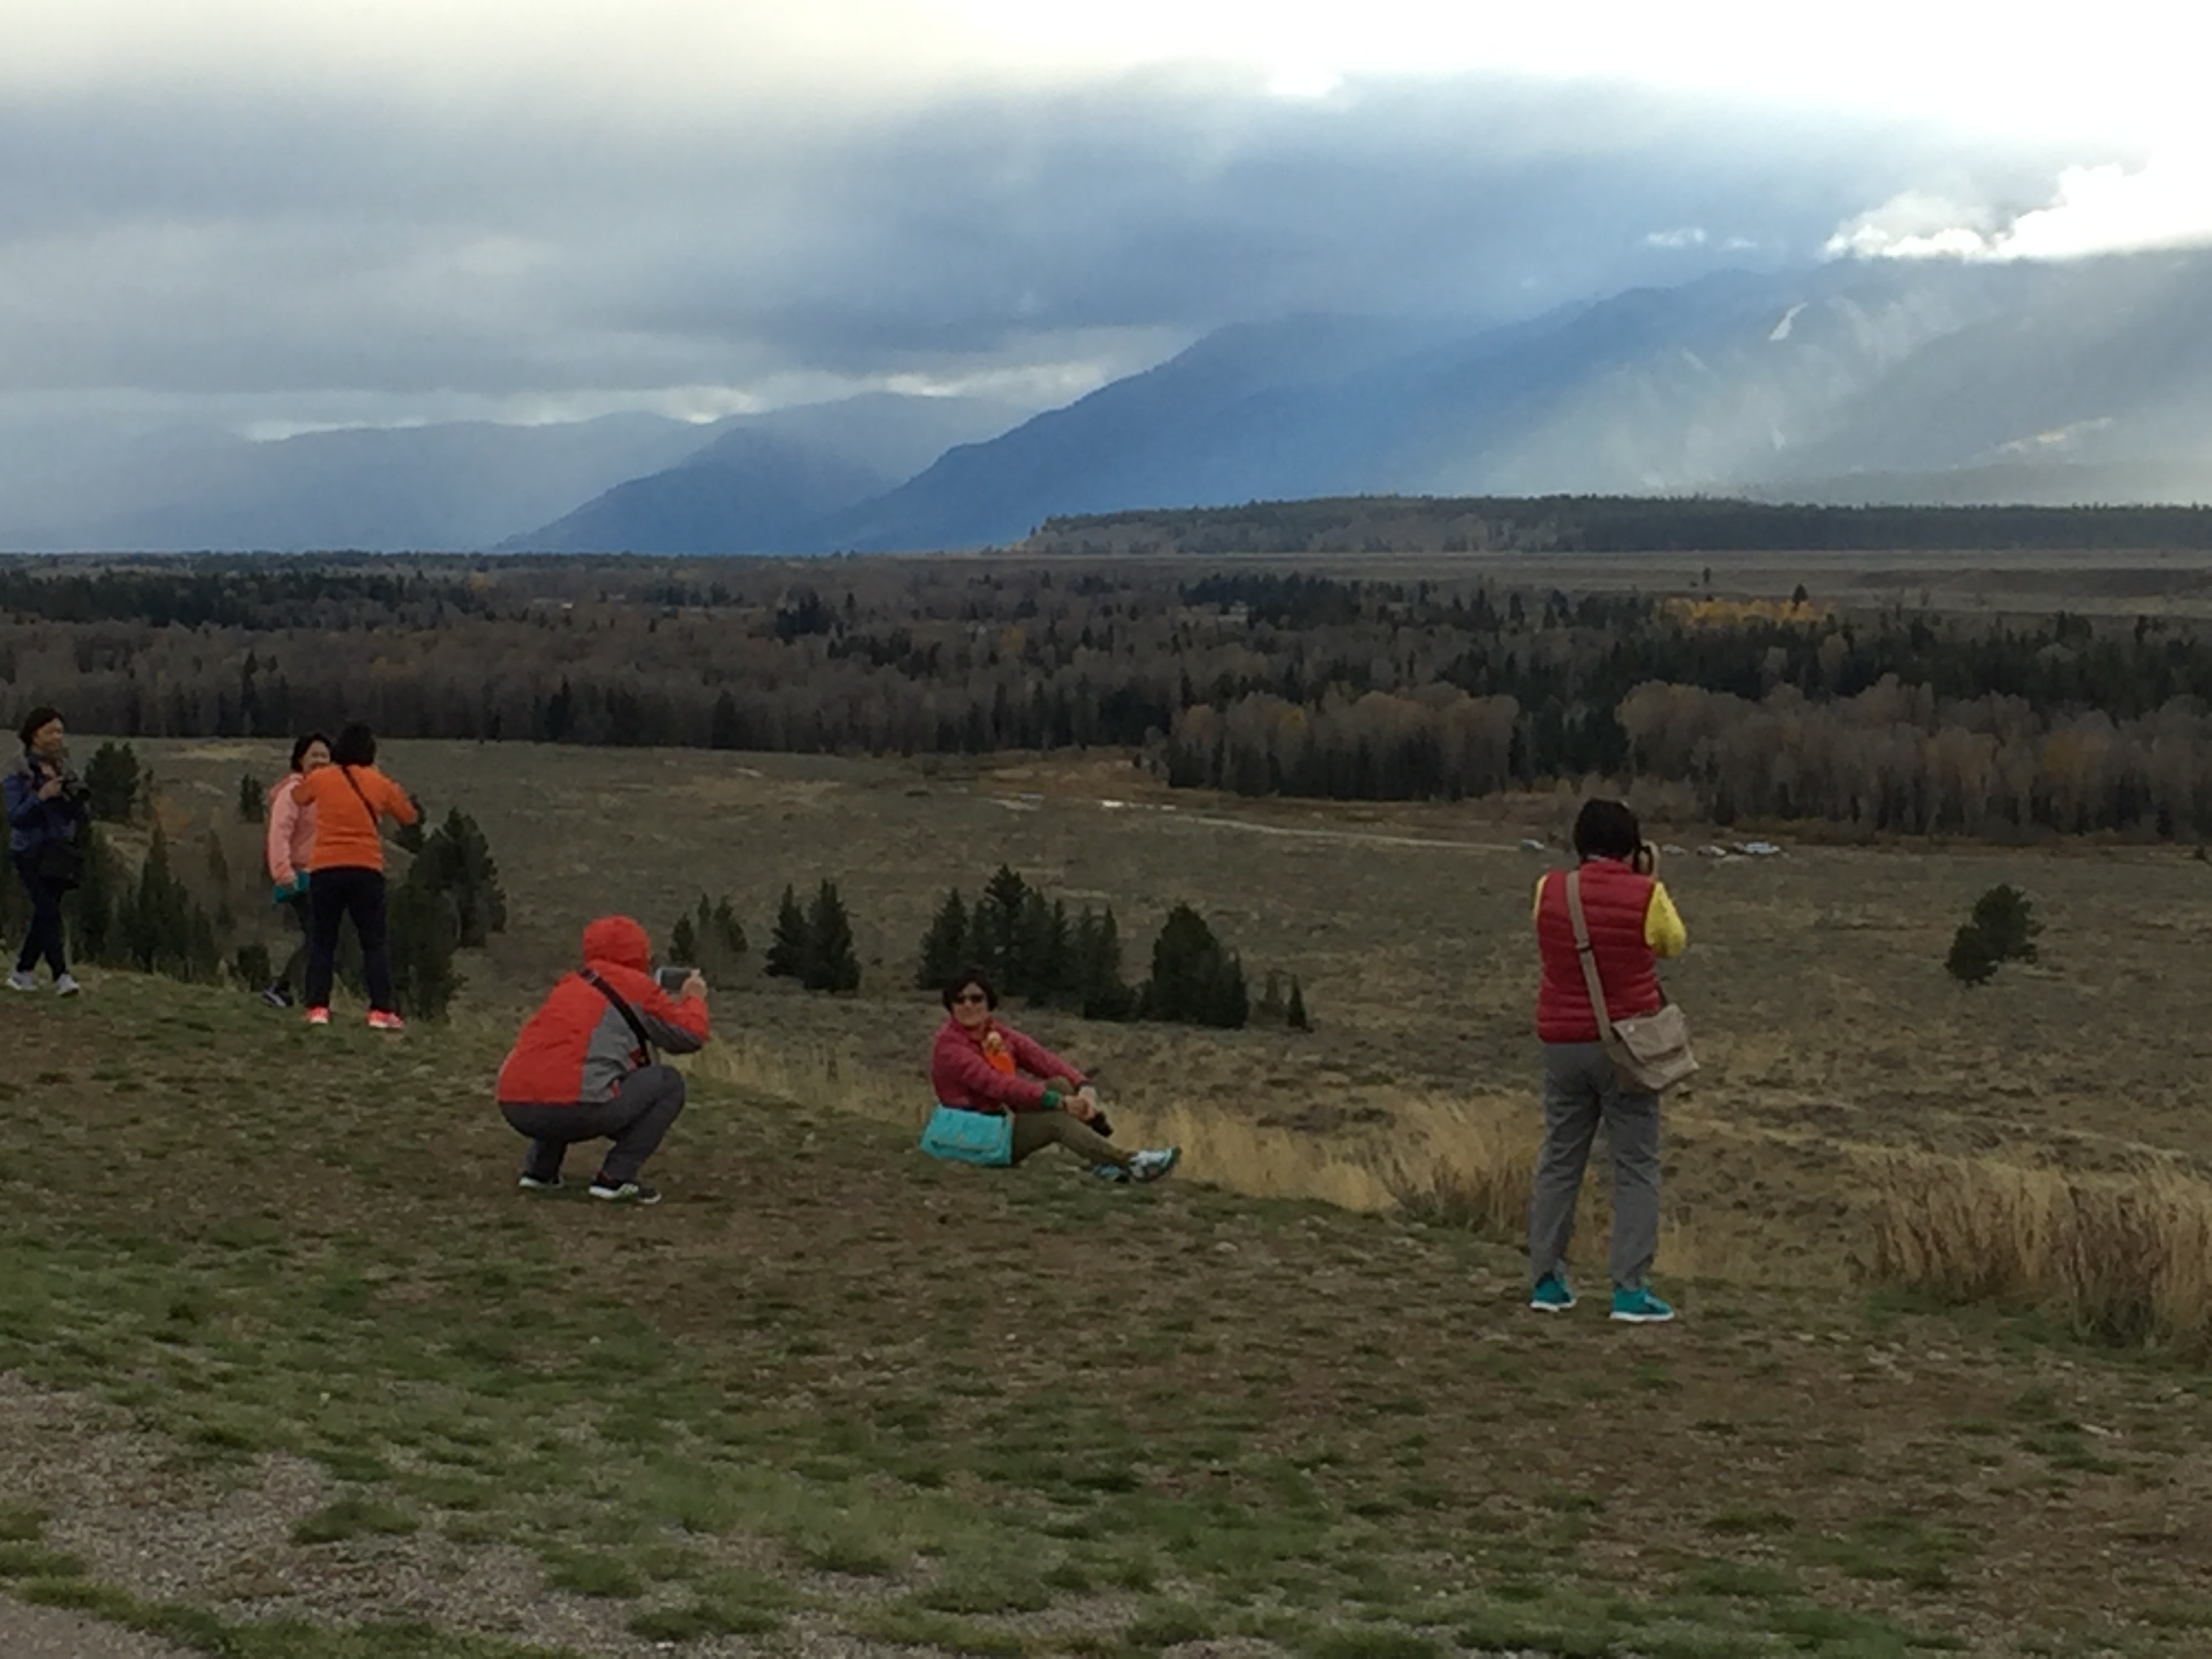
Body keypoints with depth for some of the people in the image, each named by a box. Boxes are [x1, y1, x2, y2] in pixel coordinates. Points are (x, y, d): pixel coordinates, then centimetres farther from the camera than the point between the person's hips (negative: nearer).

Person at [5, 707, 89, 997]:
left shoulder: (64, 772, 9)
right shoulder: (19, 774, -6)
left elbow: (80, 816, 9)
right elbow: (15, 817, -12)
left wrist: (73, 795, -11)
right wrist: (40, 797, -24)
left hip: (59, 851, 5)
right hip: (31, 853, -5)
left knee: (45, 914, 8)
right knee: (49, 911, -14)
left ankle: (22, 973, 19)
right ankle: (62, 975, -17)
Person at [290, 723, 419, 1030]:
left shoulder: (320, 779, 5)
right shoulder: (379, 783, 6)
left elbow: (299, 797, 26)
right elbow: (410, 817, 17)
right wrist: (396, 794, 32)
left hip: (324, 869, 0)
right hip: (366, 870, 0)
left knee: (321, 941, 9)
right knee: (375, 942, 6)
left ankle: (318, 1007, 0)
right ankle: (381, 1010, -3)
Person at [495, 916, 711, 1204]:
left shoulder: (571, 984, 24)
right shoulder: (635, 985, 6)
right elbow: (690, 1037, 12)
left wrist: (669, 1004, 41)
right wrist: (694, 999, 32)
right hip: (574, 1108, -7)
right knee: (669, 1083, 12)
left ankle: (539, 1169, 24)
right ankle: (615, 1178, 1)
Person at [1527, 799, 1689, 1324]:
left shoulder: (1550, 891, -1)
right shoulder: (1646, 897, -11)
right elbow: (1674, 943, 7)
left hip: (1563, 1043, 4)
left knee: (1559, 1160, 13)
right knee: (1636, 1168, 2)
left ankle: (1546, 1281, 14)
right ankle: (1630, 1290, -2)